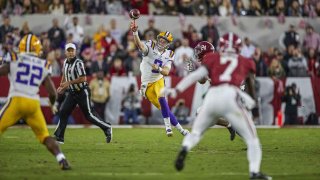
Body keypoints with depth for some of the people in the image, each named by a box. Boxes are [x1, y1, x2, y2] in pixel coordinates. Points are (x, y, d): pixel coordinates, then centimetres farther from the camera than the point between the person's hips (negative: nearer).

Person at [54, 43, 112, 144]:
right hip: (72, 93, 7)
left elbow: (83, 78, -25)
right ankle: (59, 138, 3)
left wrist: (69, 83, -24)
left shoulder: (78, 63, -19)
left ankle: (107, 128, 16)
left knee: (89, 115, -3)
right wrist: (62, 86, 12)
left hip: (82, 92, -7)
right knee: (63, 112, 0)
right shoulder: (65, 62, 5)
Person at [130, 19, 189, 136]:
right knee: (163, 107, -7)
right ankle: (179, 128, 3)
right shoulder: (150, 47, -10)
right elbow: (139, 45, -32)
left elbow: (166, 72, -12)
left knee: (161, 98, -28)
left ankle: (168, 126, -19)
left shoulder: (168, 55, -1)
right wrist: (135, 32, -51)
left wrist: (159, 69, -34)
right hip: (147, 84, -1)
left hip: (158, 80, 1)